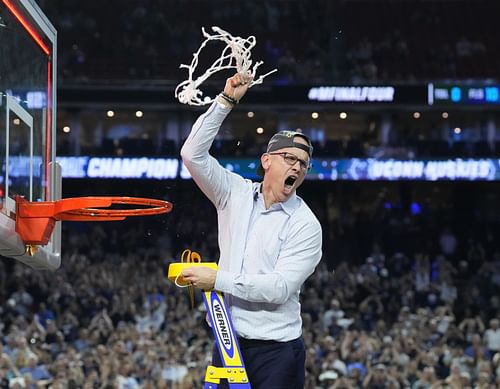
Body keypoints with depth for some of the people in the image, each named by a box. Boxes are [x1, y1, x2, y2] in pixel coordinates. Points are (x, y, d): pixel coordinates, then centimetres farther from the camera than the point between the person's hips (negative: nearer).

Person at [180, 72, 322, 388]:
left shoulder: (306, 226, -6)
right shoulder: (236, 193, 6)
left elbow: (279, 288, -15)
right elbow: (193, 154, -4)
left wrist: (218, 280, -18)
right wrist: (226, 101, -9)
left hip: (277, 349, -4)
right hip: (228, 342, 4)